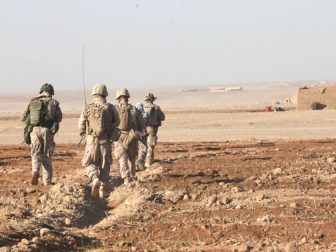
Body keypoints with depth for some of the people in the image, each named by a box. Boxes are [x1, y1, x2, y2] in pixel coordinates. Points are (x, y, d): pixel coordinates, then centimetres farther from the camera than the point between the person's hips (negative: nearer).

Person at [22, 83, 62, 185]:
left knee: (36, 155, 11)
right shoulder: (53, 103, 8)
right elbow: (59, 117, -1)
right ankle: (47, 182, 8)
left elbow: (24, 117, 11)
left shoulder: (33, 102, 12)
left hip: (34, 130, 1)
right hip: (47, 131, 0)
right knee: (47, 157, 9)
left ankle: (35, 171, -18)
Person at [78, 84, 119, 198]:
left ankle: (95, 179, -16)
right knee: (104, 165, 12)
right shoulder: (110, 108, -4)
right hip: (106, 141, 1)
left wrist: (84, 133, 23)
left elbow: (81, 124, 2)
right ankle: (102, 190, 10)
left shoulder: (88, 108, -6)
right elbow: (116, 122, 11)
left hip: (91, 141, -1)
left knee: (89, 163, 12)